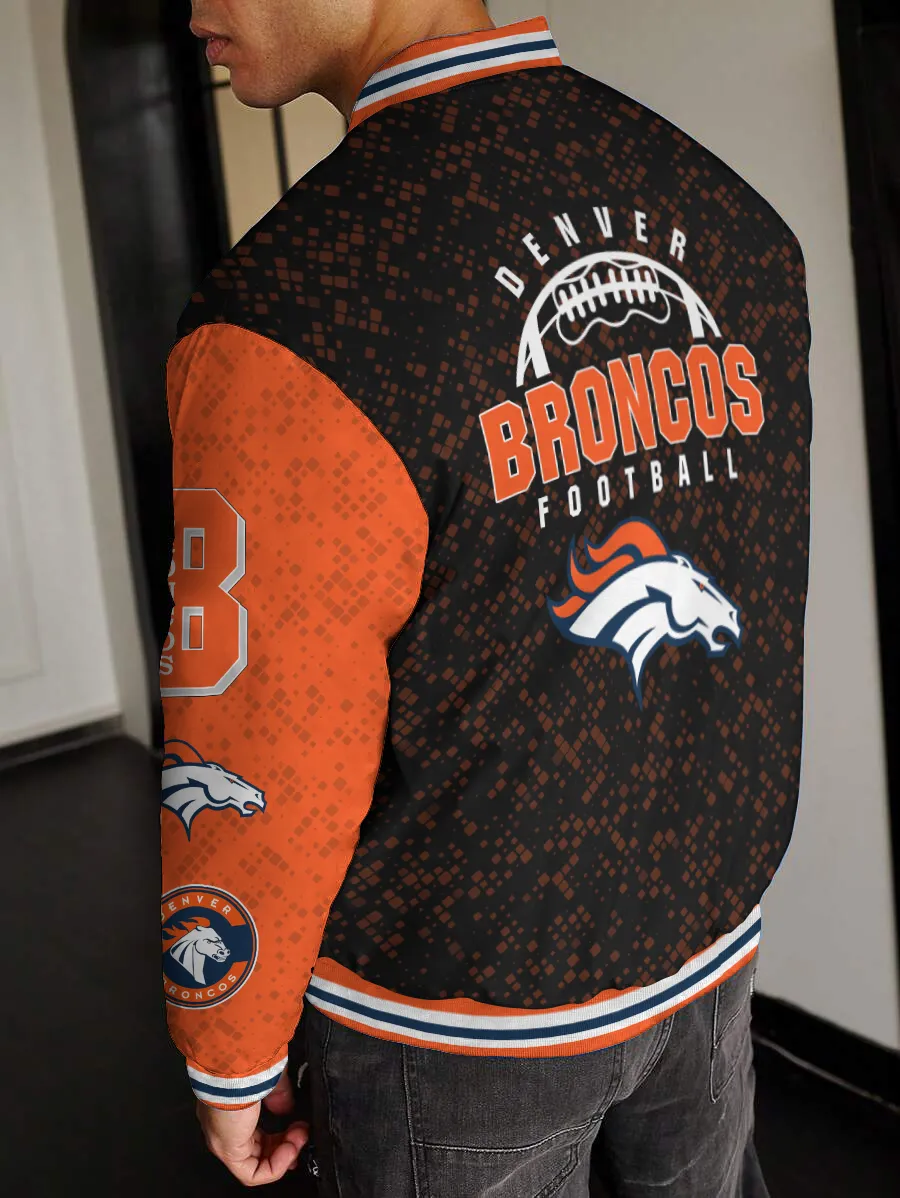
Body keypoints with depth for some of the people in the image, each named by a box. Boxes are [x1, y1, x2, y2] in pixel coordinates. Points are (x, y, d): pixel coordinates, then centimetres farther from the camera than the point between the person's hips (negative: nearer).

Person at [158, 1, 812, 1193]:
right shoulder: (736, 221, -5)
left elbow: (252, 773, -20)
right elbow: (755, 600, 3)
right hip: (707, 954, 6)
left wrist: (228, 1062, -4)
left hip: (455, 1014, -5)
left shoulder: (289, 325, -27)